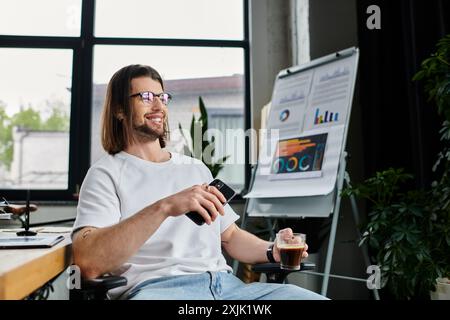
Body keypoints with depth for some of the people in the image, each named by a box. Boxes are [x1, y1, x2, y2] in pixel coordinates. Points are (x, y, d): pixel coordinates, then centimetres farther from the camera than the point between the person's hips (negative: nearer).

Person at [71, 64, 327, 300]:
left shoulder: (197, 168, 21)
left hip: (225, 283, 6)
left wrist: (271, 251, 3)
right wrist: (163, 208, -24)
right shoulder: (107, 173, 3)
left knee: (316, 297, -17)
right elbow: (88, 262, -13)